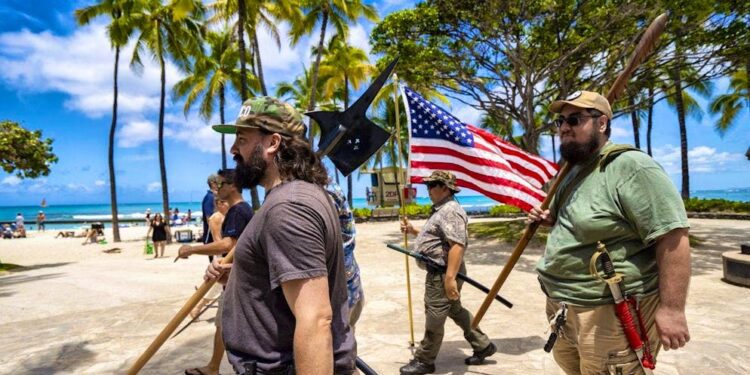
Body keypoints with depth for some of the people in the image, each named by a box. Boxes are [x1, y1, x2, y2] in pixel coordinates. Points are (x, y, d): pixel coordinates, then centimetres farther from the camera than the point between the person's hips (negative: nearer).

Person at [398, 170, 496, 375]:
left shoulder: (450, 211, -19)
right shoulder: (441, 210, 15)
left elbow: (457, 245, -29)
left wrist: (450, 277, -33)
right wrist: (413, 231, 14)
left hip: (442, 273, -11)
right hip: (438, 272, 11)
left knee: (434, 318, 2)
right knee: (455, 310, 21)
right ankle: (483, 346, 34)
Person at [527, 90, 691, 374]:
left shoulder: (631, 167, -18)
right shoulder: (573, 171, 11)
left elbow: (672, 236, -22)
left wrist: (671, 308, -22)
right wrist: (552, 220, 5)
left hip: (612, 311, -9)